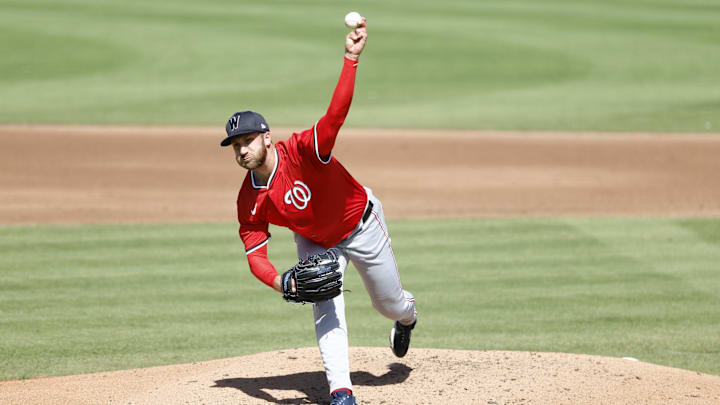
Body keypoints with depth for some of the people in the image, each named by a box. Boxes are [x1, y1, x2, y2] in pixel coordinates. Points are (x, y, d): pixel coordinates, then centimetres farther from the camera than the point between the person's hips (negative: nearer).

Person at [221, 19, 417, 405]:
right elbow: (255, 255, -17)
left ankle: (406, 314, 53)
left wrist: (350, 59, -64)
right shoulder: (248, 202, -21)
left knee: (389, 302, 14)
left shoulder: (303, 150, -36)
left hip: (361, 225, -3)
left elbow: (336, 113, -51)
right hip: (314, 240, 3)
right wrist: (280, 282, -38)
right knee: (325, 307, -15)